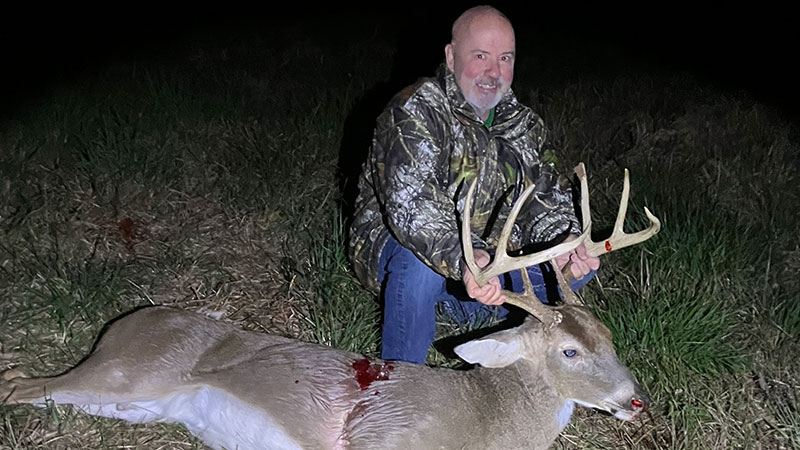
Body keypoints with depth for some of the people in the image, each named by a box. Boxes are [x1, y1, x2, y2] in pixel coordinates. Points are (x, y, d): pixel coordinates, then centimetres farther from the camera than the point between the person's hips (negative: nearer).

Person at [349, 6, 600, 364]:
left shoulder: (521, 123, 5)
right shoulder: (415, 113, -19)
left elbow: (542, 194, 0)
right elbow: (411, 207, -33)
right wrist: (463, 261, -51)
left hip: (488, 257, 6)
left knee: (579, 266, -5)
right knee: (419, 264, -40)